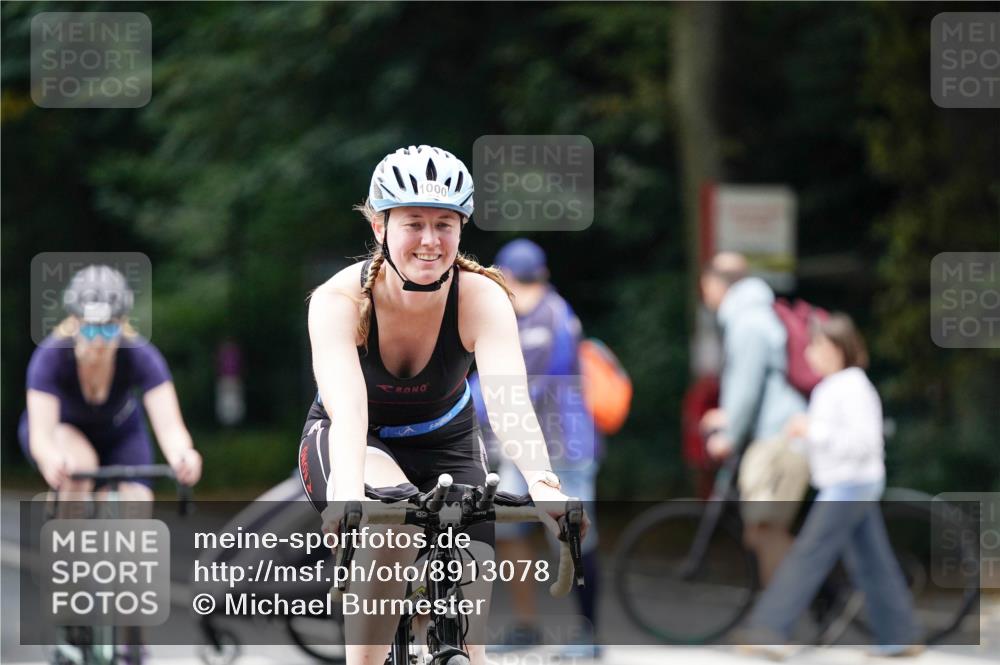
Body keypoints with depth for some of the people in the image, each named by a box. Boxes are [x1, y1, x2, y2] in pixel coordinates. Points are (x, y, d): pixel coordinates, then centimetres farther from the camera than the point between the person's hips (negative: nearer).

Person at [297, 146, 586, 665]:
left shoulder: (482, 297, -25)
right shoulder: (338, 300, -28)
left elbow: (508, 397, -41)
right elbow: (348, 408, -43)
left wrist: (542, 484, -59)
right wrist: (349, 493, -62)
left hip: (445, 443, 2)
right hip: (355, 444, -2)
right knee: (394, 522, -37)